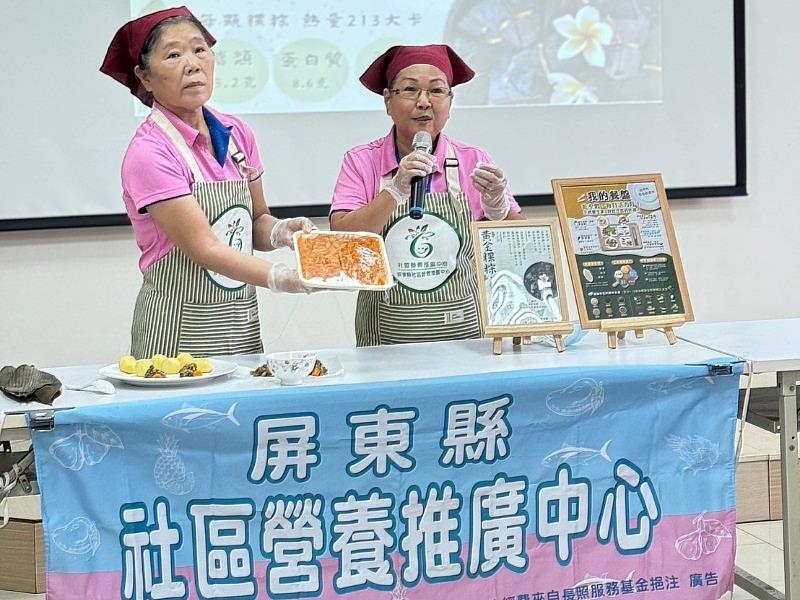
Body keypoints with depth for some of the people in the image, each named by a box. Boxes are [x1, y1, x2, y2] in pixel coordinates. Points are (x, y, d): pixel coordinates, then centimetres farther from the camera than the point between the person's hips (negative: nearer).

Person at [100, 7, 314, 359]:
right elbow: (204, 248, -21)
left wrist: (280, 231, -9)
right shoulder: (149, 152, -16)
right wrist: (286, 279, -31)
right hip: (178, 331, -6)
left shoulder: (237, 134, 4)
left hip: (243, 325, 6)